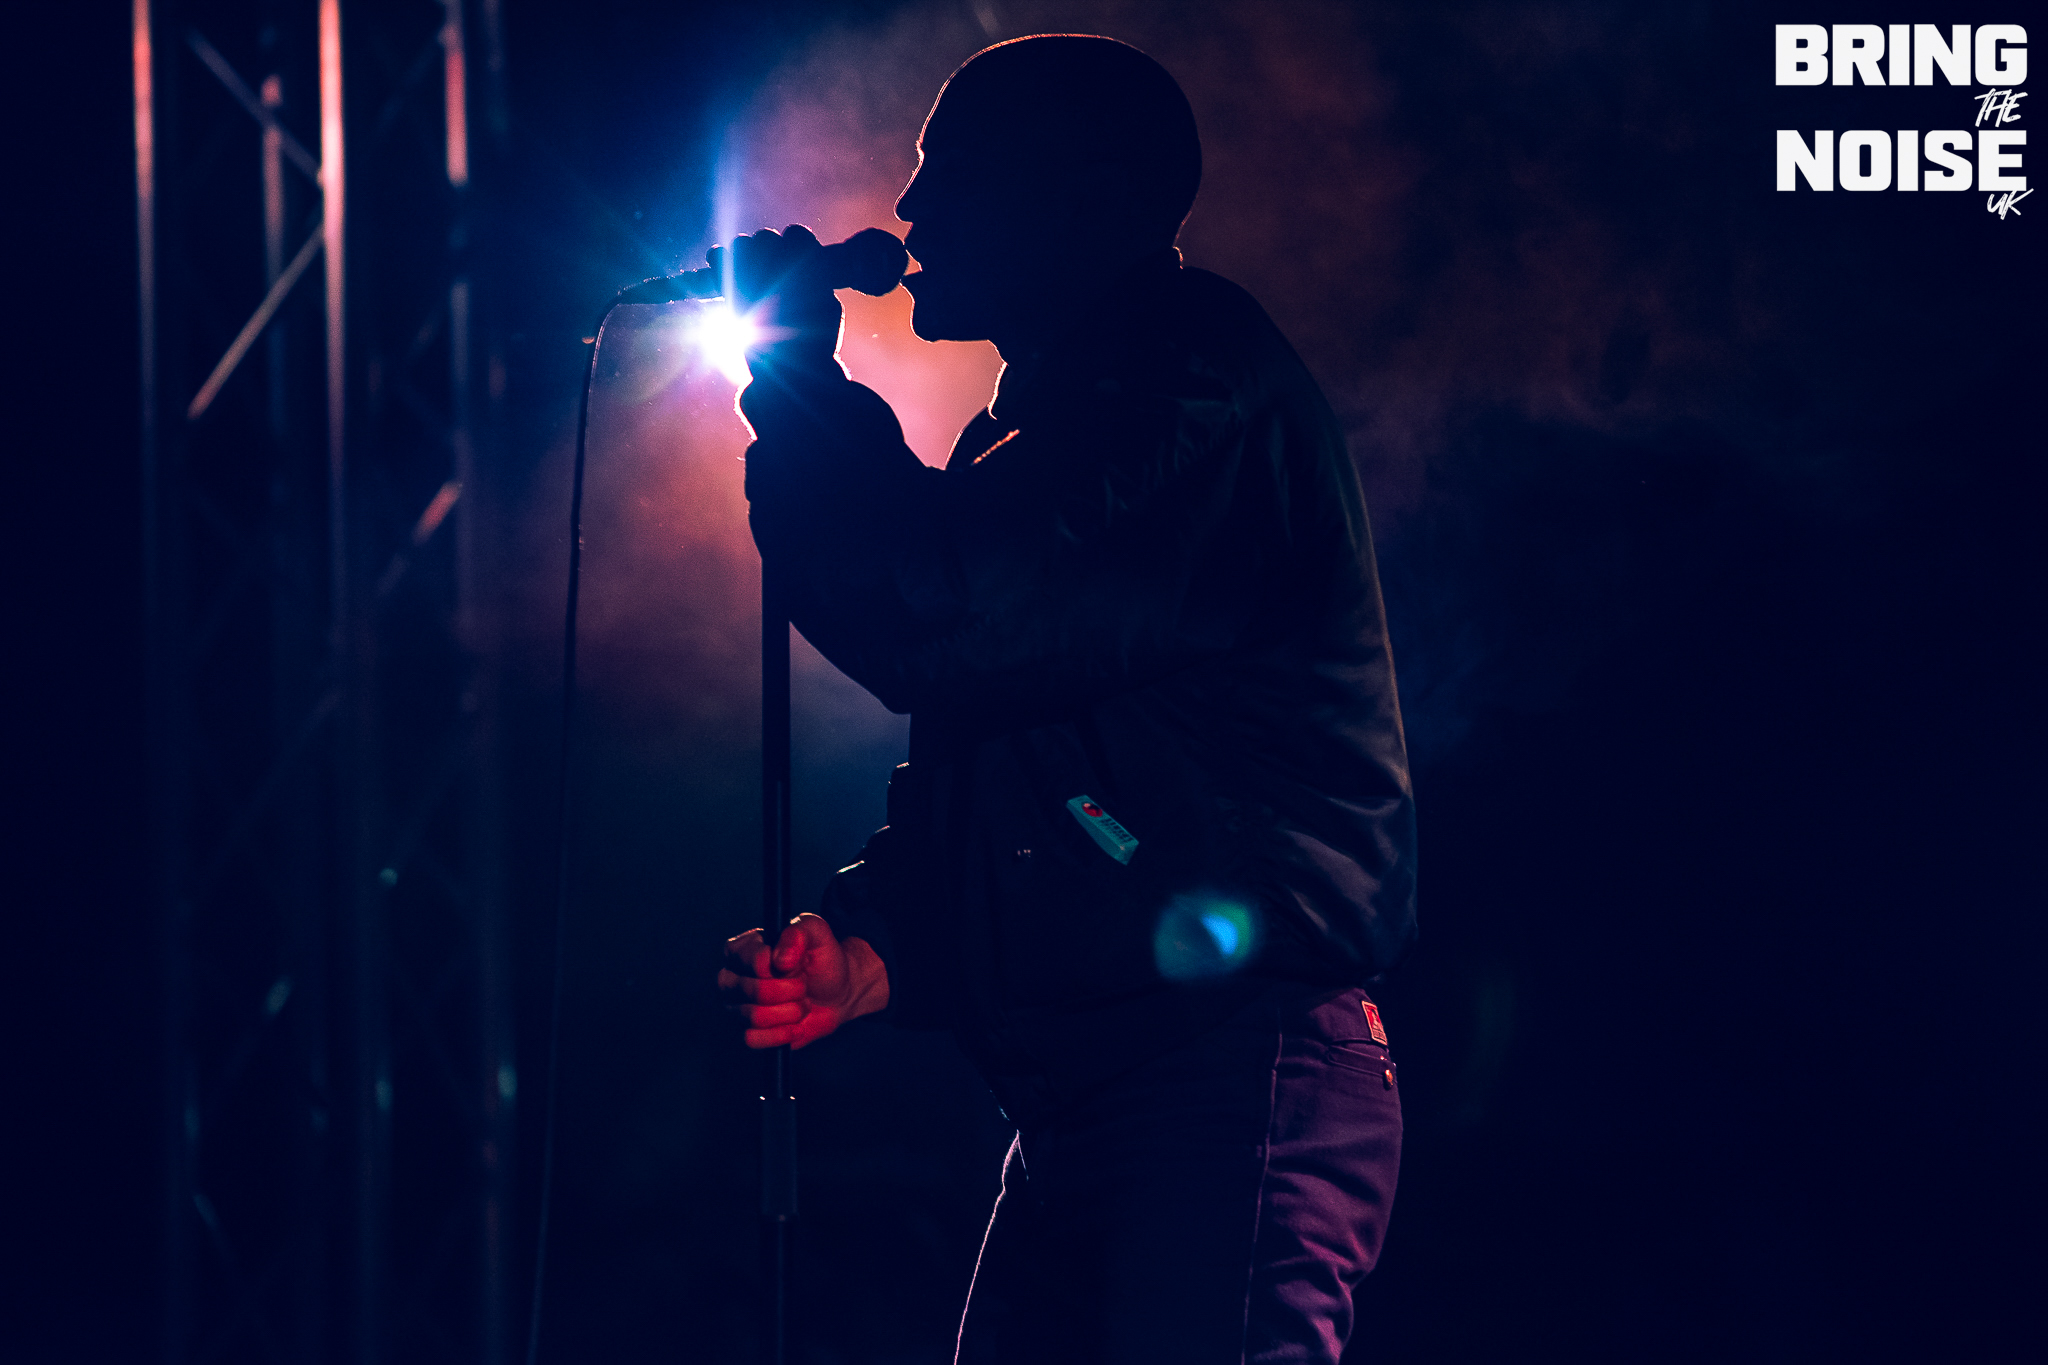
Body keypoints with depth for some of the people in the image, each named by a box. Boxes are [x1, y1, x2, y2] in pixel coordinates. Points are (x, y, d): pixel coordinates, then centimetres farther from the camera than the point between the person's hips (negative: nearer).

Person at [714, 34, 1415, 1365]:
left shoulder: (1204, 388, -9)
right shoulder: (1031, 433, 23)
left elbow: (956, 630, -19)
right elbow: (966, 788, 25)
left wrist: (798, 373, -6)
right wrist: (876, 949, 4)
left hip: (1241, 1075, -10)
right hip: (1073, 1106, 10)